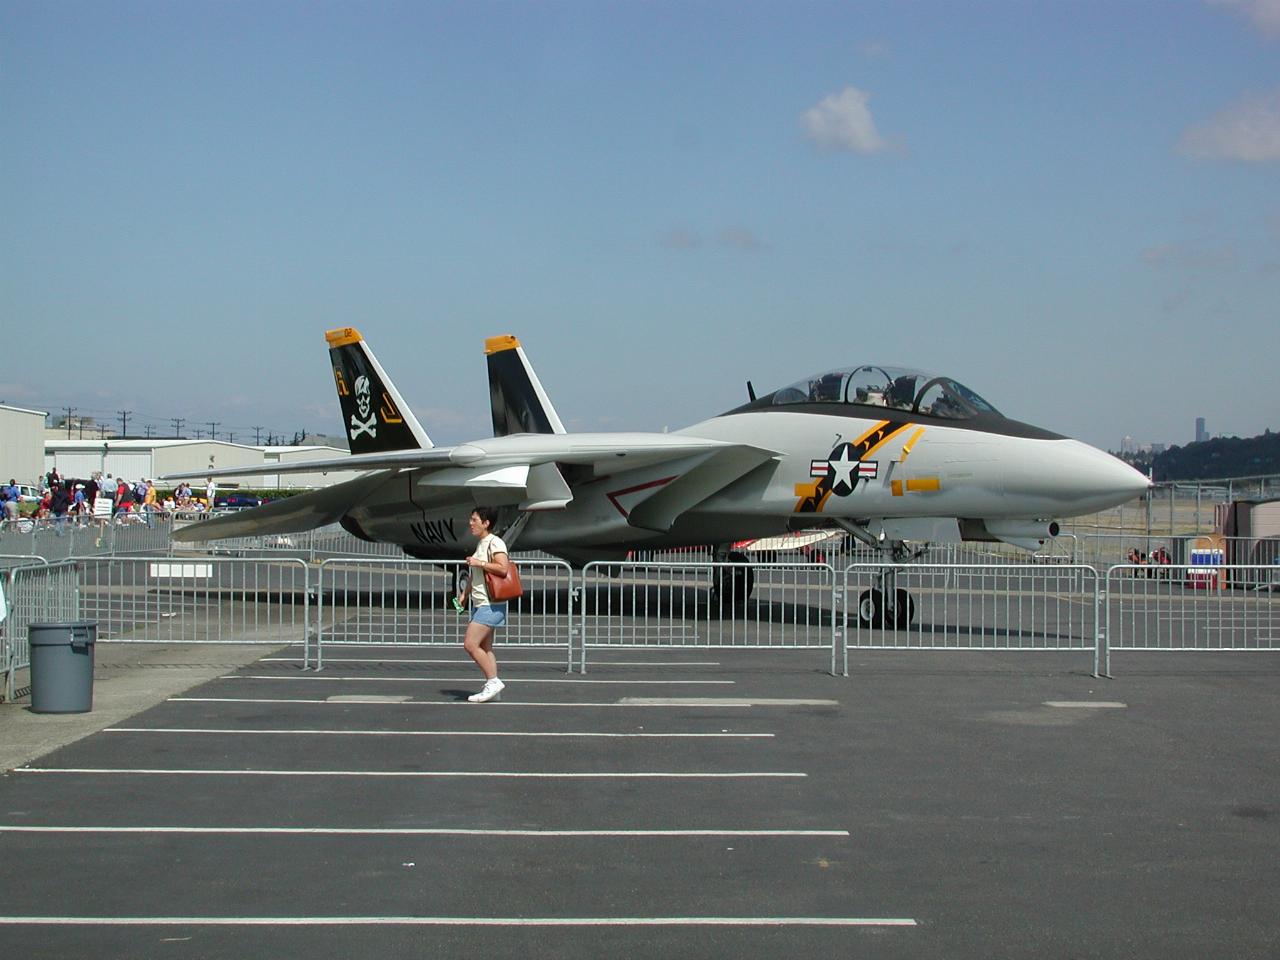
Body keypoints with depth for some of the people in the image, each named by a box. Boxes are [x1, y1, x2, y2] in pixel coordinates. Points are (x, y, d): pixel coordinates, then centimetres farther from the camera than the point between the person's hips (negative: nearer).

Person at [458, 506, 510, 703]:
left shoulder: (495, 543, -12)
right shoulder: (481, 544, 17)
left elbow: (503, 569, -25)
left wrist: (479, 563, -20)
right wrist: (464, 595, 21)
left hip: (491, 605, -10)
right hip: (480, 604, 10)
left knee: (470, 644, -13)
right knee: (485, 648, 9)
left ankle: (493, 681, -6)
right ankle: (491, 687, 11)